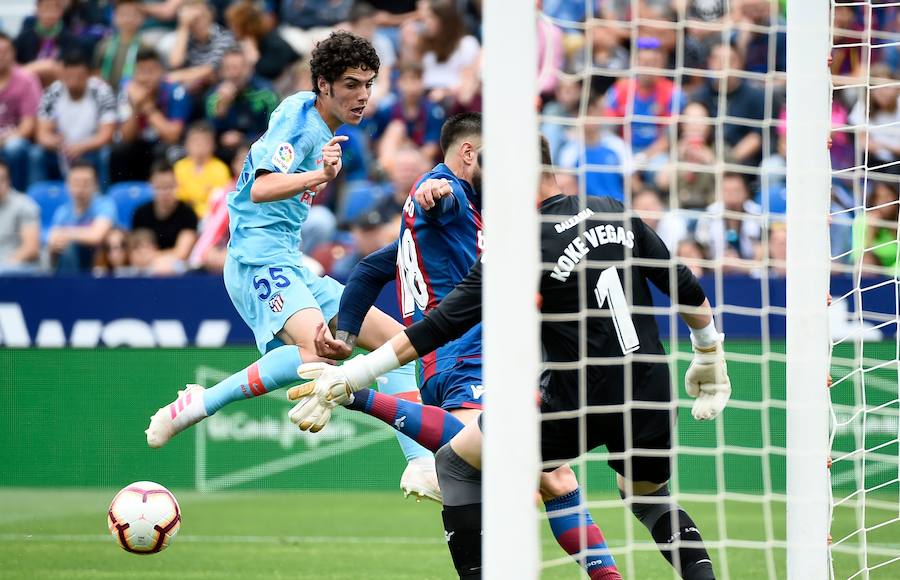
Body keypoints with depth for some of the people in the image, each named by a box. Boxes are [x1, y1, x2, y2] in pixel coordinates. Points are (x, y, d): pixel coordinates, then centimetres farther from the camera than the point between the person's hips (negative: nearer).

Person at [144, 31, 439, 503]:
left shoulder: (322, 128, 16)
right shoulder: (298, 118, -12)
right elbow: (261, 189, -29)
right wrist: (319, 176, -43)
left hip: (290, 266, 10)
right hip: (259, 257, -10)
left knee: (395, 338, 5)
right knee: (317, 347, -35)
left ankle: (421, 466, 3)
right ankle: (195, 406, -24)